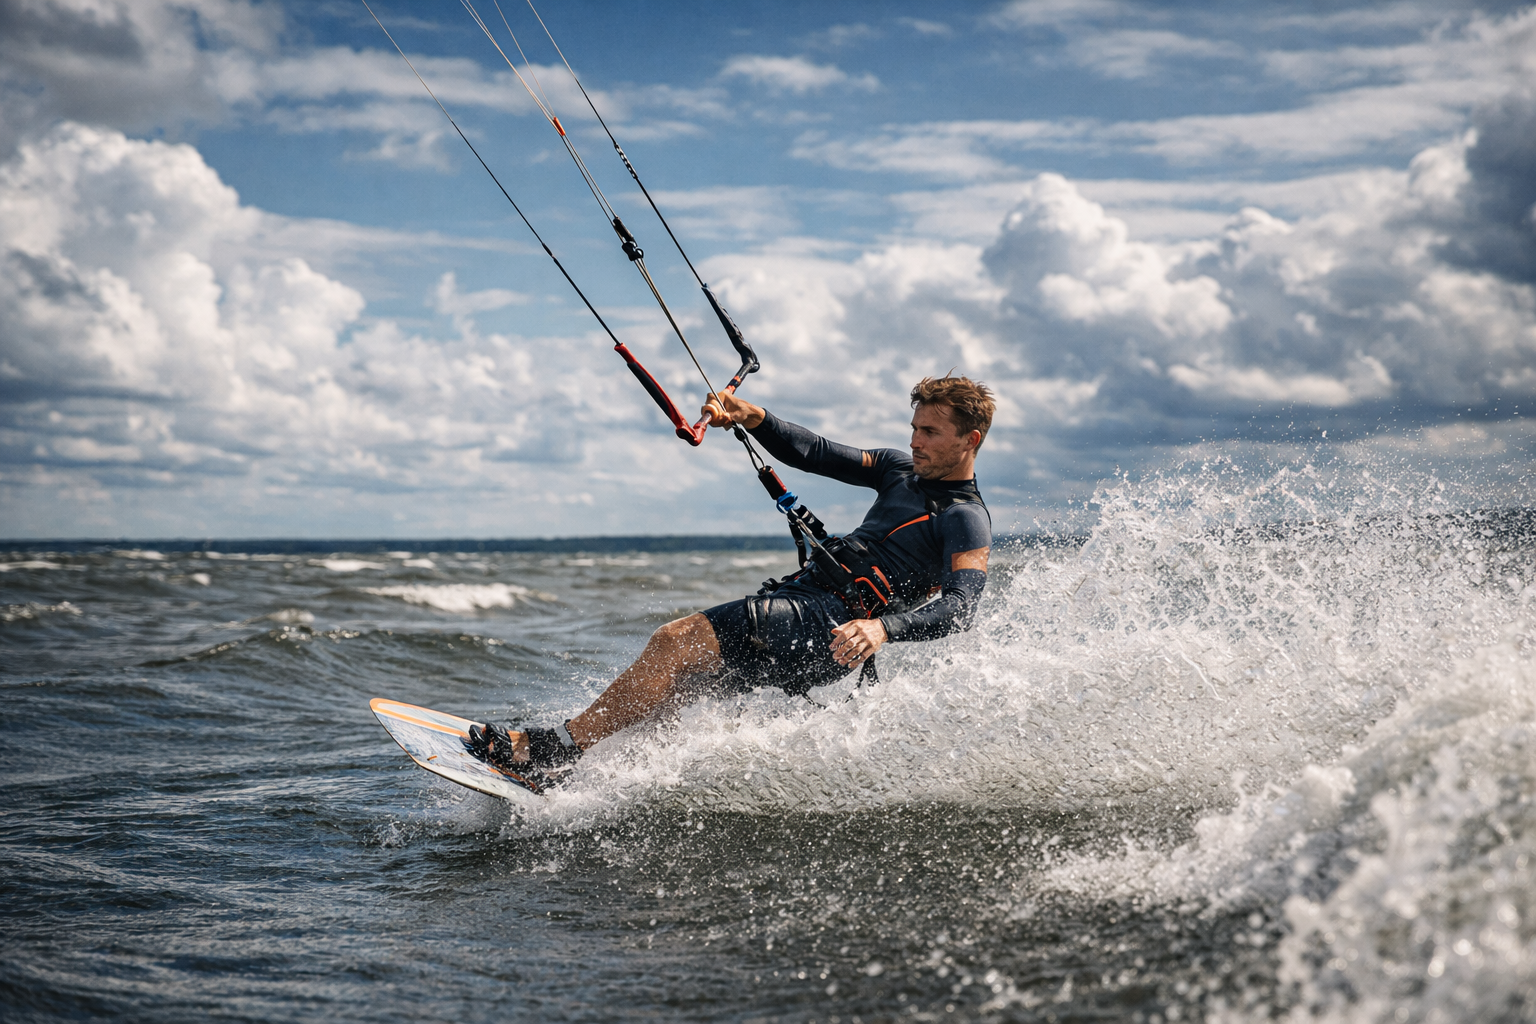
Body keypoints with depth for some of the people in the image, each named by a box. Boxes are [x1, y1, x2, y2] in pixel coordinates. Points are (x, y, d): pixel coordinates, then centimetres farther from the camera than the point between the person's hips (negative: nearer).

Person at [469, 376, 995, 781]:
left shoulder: (966, 520, -6)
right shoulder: (903, 468, 19)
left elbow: (961, 606, -21)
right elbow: (813, 453, 17)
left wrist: (882, 627, -38)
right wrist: (750, 415, 0)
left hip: (834, 625, -9)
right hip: (800, 597, 9)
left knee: (677, 640, -21)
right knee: (674, 675, -1)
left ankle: (560, 748, -20)